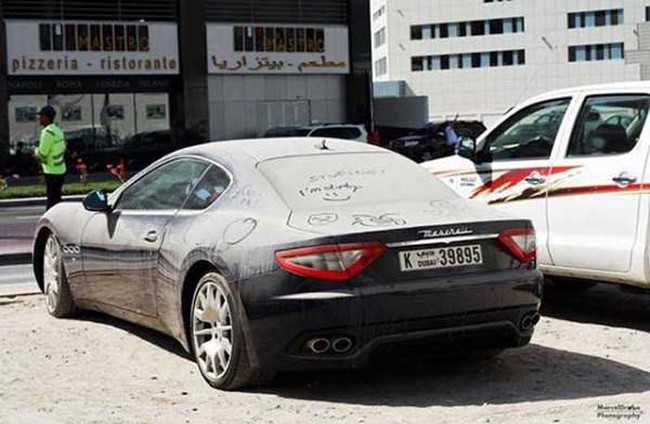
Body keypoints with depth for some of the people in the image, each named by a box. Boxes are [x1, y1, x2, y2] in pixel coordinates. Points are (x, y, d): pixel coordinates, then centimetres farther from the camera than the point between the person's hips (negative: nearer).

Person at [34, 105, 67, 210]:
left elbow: (42, 154, -21)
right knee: (56, 198, 18)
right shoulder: (57, 130, 12)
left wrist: (36, 150, 2)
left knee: (52, 201, -6)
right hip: (60, 170, 10)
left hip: (52, 172, -10)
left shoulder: (48, 132, -18)